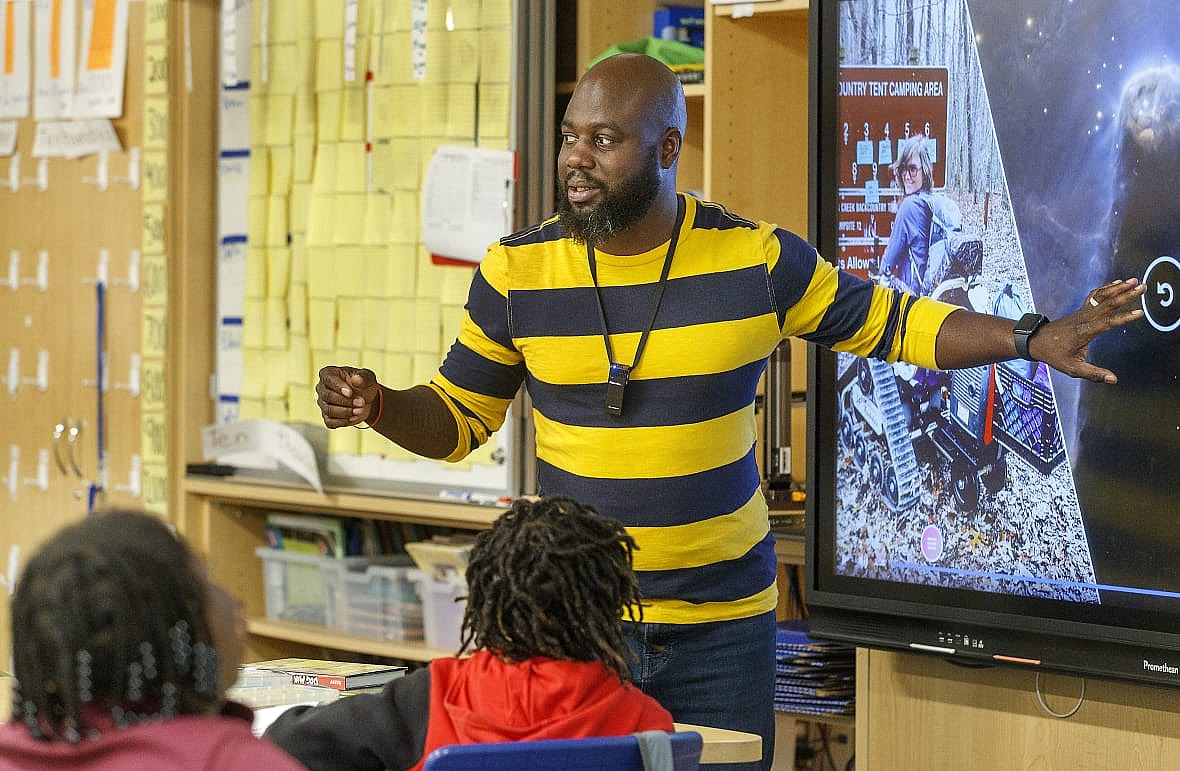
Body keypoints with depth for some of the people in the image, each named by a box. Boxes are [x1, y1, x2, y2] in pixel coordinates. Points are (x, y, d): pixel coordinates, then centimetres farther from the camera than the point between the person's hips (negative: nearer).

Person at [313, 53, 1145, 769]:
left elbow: (893, 323, 7)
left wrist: (1034, 339, -2)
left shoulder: (757, 260, -5)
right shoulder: (517, 272, -3)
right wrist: (376, 405, -13)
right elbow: (458, 417, 7)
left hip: (724, 631, 0)